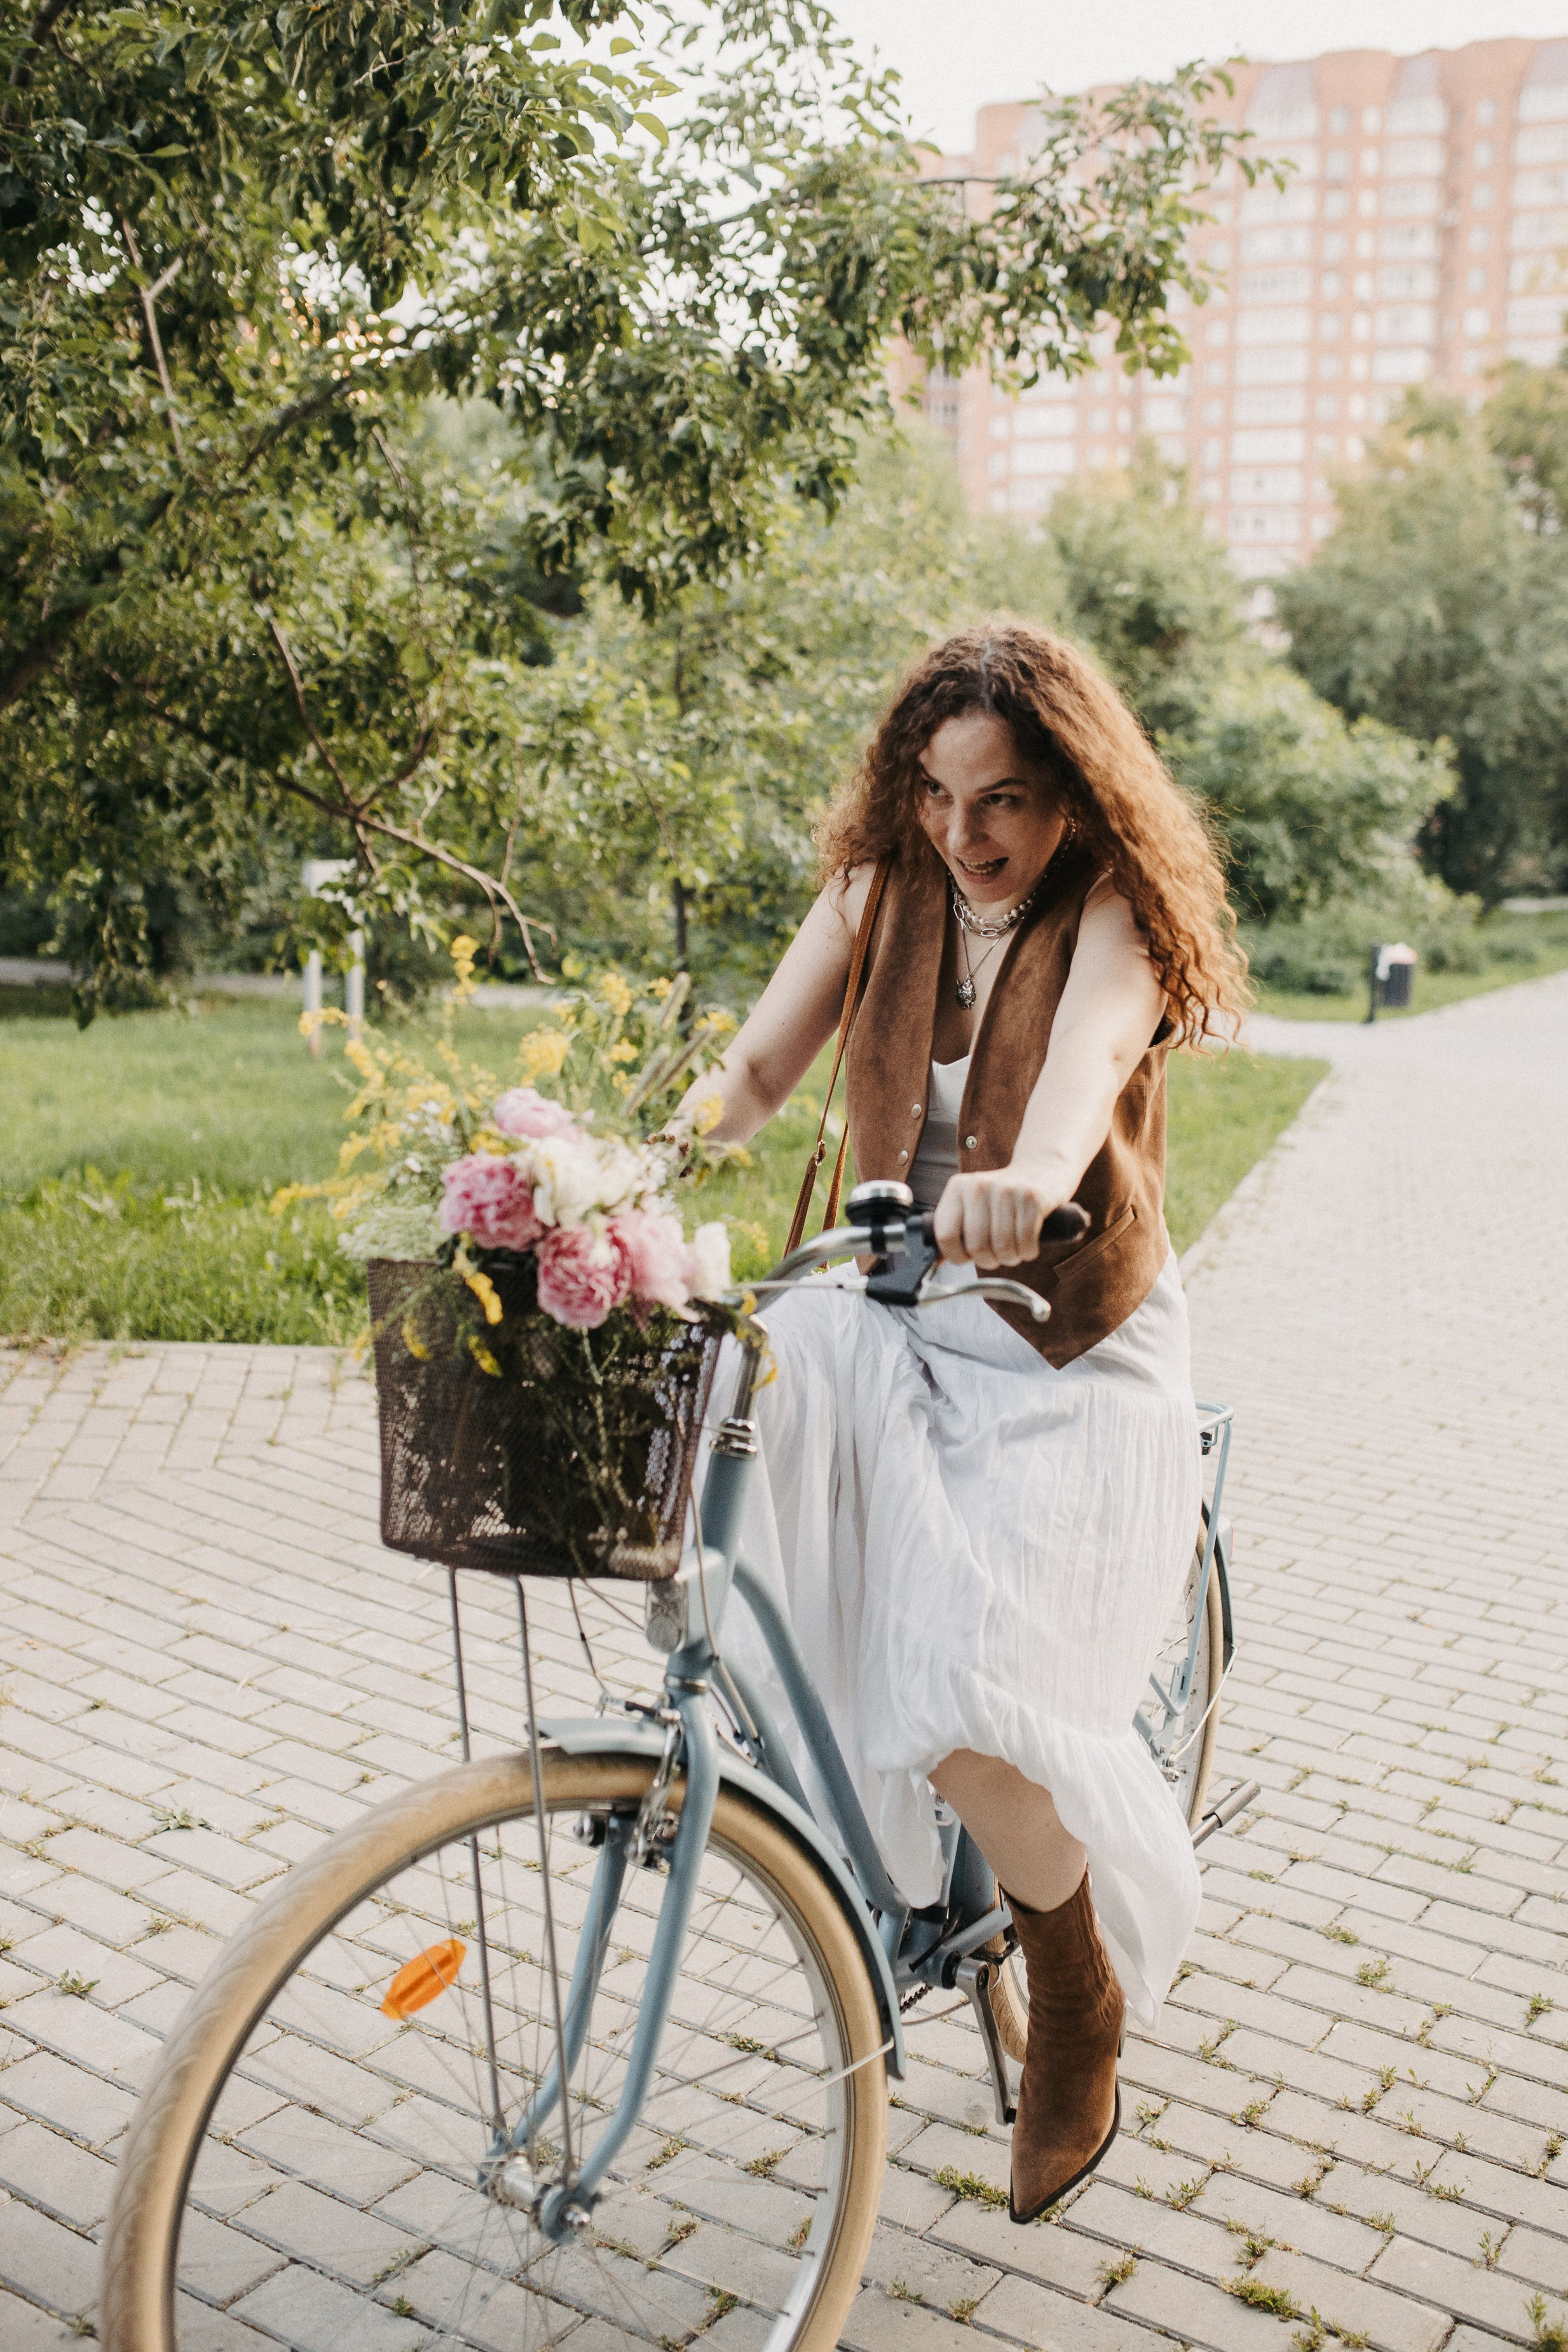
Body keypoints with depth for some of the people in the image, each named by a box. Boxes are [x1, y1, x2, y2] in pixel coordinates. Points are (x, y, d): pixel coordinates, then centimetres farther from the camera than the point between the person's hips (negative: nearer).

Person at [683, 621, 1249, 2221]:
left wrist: (1030, 1172, -57)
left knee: (965, 1707, -20)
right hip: (889, 1314, 4)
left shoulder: (1113, 915, -11)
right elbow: (756, 1072, -7)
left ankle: (1080, 1996, 14)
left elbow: (1088, 1050, -35)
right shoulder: (881, 884, 2)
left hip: (1064, 1357, -4)